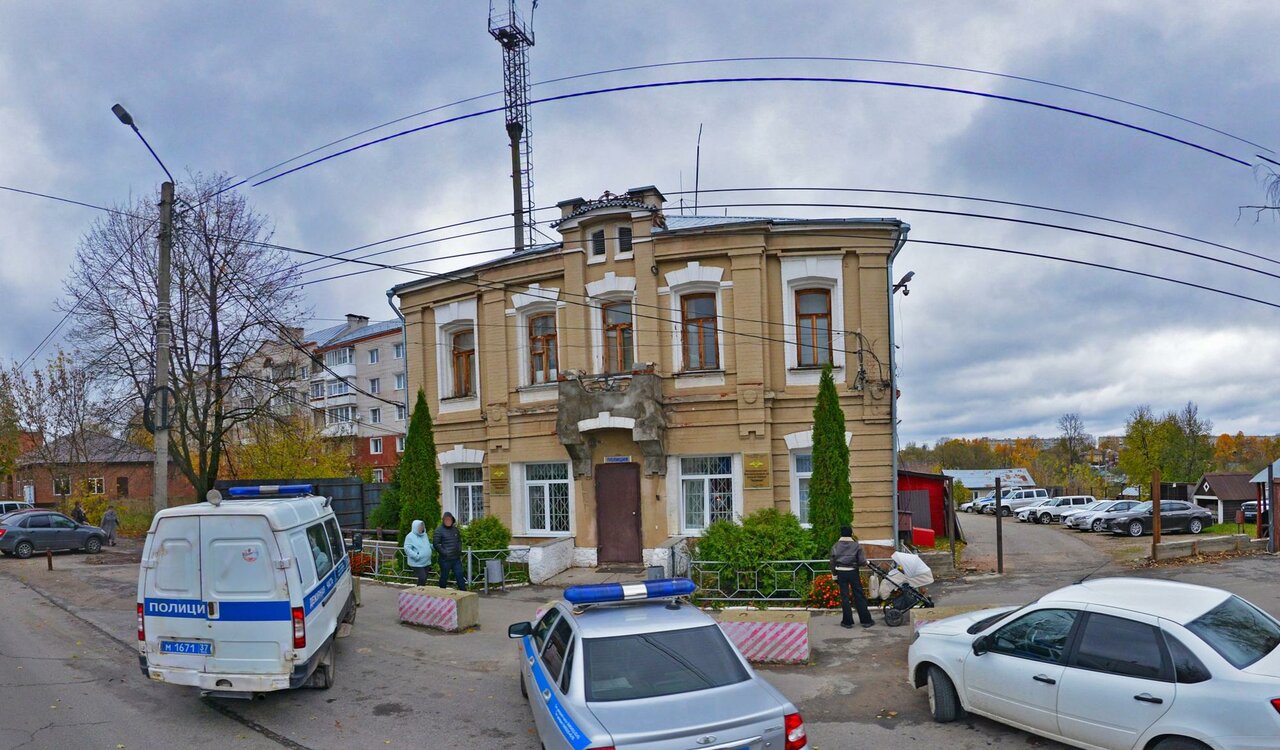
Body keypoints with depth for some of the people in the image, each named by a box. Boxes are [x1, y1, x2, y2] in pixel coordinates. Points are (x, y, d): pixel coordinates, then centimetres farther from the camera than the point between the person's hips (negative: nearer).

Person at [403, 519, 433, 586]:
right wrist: (416, 555, -28)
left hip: (426, 562, 8)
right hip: (417, 563, -8)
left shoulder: (424, 534, 13)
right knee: (422, 578, -14)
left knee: (424, 579, 12)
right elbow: (407, 548, -18)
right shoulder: (410, 536, -11)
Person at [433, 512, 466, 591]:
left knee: (460, 575, 4)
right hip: (445, 559, -5)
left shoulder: (455, 529, 12)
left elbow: (459, 541, 23)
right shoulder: (439, 530, -7)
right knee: (444, 577, 6)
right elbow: (436, 544, -11)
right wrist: (444, 553, -15)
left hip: (456, 558, 5)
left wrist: (459, 551, 10)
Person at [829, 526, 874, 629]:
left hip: (841, 573, 1)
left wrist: (834, 575, 9)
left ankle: (847, 621, 8)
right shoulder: (856, 545, -6)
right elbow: (862, 561, -8)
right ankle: (866, 620, 12)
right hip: (853, 573, -1)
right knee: (859, 596, 7)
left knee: (844, 597, 6)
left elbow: (832, 562, 0)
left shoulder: (835, 546, -2)